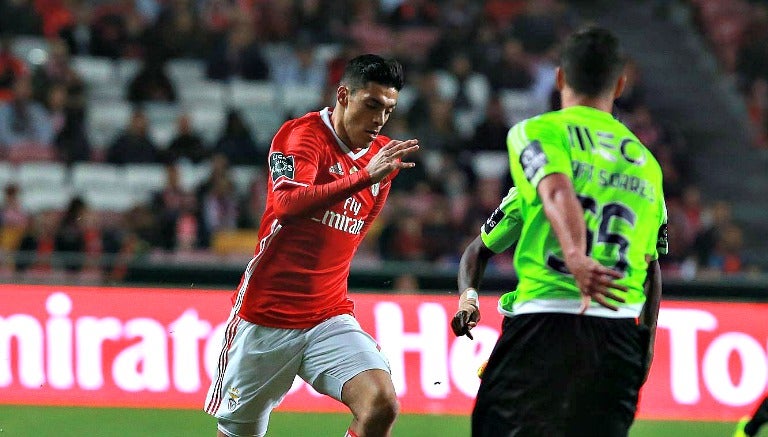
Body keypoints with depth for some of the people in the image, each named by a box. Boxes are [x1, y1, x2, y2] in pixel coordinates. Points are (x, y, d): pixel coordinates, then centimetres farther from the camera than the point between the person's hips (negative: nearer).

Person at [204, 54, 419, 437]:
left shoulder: (383, 155, 8)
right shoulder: (303, 135, -10)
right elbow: (288, 204, -31)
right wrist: (364, 176, -37)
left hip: (331, 318, 4)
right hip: (266, 317, -4)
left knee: (381, 405, -21)